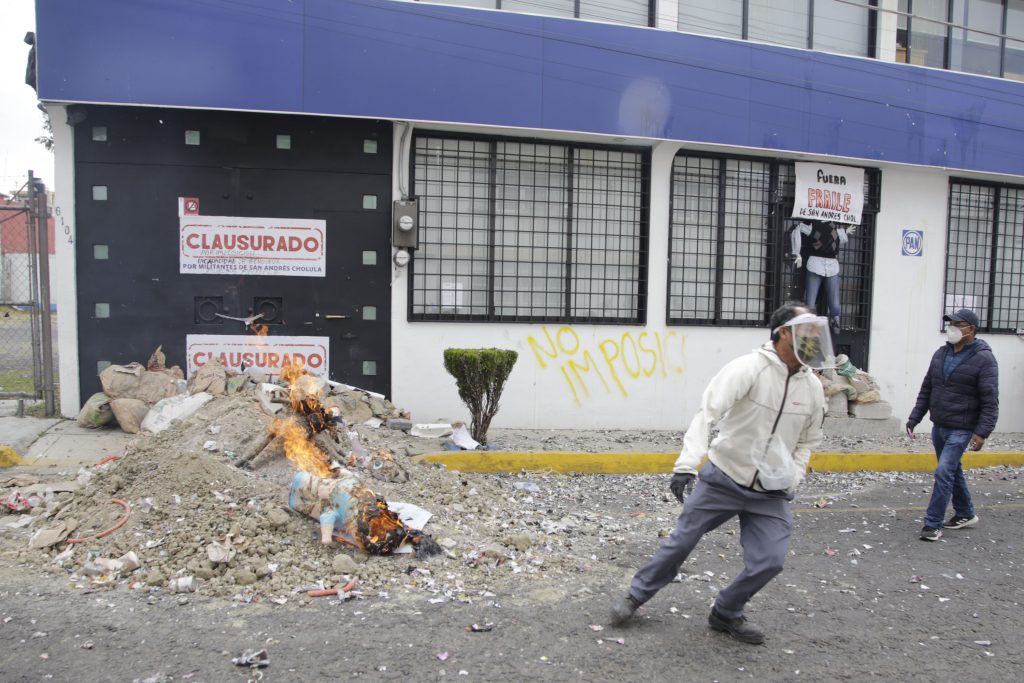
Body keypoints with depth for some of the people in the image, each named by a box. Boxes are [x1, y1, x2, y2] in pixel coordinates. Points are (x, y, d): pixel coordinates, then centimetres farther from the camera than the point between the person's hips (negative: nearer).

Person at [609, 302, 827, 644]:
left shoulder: (812, 387, 1)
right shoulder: (749, 368, -17)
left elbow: (808, 440, 16)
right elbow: (707, 412, -24)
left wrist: (792, 479, 2)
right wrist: (687, 464, -33)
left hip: (771, 494, 4)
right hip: (723, 478, -4)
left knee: (768, 562, -4)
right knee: (682, 541, 4)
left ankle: (726, 614, 23)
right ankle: (636, 595, 26)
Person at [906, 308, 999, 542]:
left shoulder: (984, 359, -12)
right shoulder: (941, 354, 6)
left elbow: (990, 401, -15)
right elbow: (926, 390, 11)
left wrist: (982, 432, -23)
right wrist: (914, 419, 7)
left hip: (961, 430, -7)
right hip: (938, 427, 7)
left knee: (944, 473, -11)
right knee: (953, 471, 19)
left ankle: (933, 524, -3)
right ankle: (965, 514, 36)